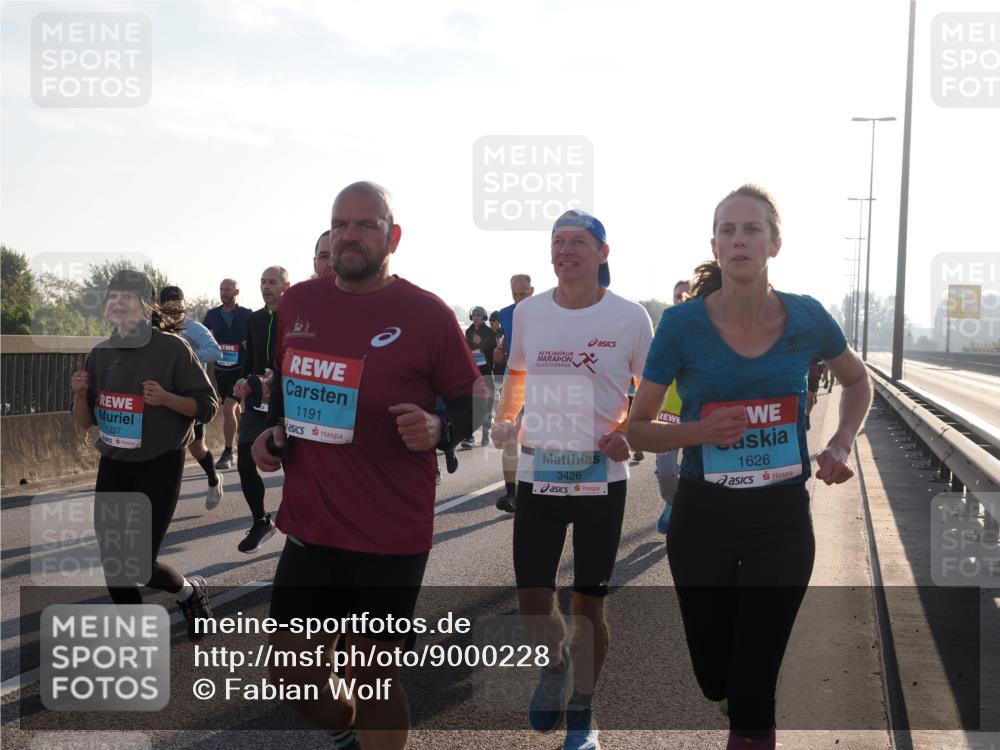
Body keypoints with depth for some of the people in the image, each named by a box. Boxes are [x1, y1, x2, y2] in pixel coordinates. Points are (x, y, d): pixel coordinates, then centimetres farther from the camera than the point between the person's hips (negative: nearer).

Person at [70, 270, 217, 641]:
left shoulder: (171, 348, -12)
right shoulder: (101, 353, 4)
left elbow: (207, 406, -9)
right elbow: (85, 422, 9)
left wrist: (166, 398, -25)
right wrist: (81, 394, -11)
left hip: (159, 467, -5)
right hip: (113, 468, 6)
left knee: (140, 565, -9)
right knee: (113, 565, 5)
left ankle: (190, 591, 24)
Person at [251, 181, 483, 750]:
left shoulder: (427, 313, -9)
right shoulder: (298, 302, 5)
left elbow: (475, 399, -2)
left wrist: (438, 429, -22)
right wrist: (273, 432, 4)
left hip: (391, 535, -5)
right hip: (309, 526, 5)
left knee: (373, 677, 6)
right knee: (291, 673, 13)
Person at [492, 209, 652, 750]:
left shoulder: (629, 317, -6)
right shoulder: (528, 312, 2)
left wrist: (629, 433, -13)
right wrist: (505, 419, 1)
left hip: (602, 478, -2)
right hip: (536, 475, 2)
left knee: (587, 605, 6)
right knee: (532, 603, 1)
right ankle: (555, 660, 37)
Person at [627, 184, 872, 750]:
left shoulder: (807, 319, -7)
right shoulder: (683, 325, -12)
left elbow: (859, 382, 14)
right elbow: (637, 428, -3)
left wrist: (842, 444, -2)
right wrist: (700, 430, -21)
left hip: (783, 516, 0)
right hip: (704, 516, 0)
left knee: (752, 689, -1)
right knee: (715, 680, 15)